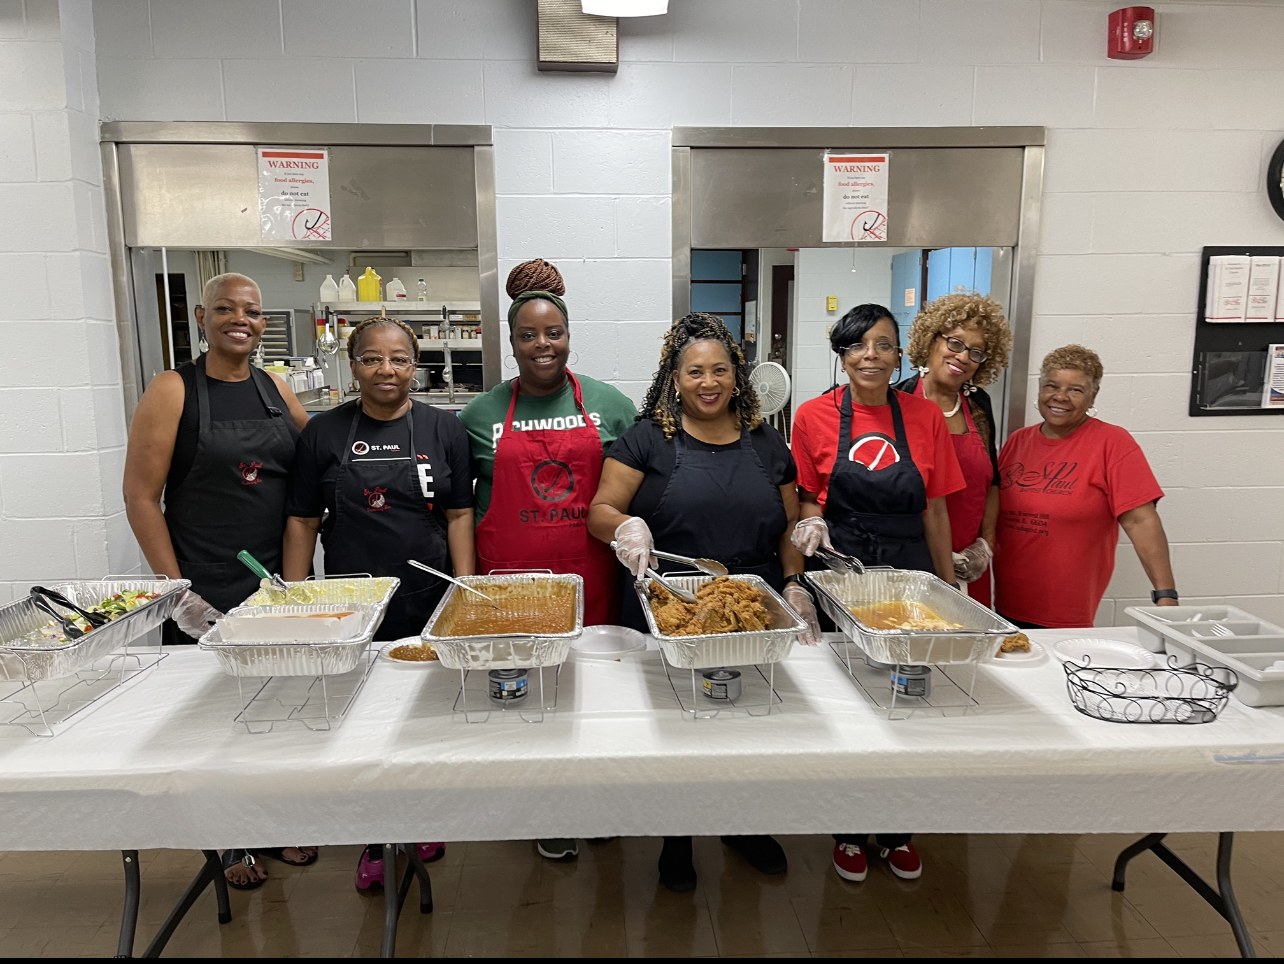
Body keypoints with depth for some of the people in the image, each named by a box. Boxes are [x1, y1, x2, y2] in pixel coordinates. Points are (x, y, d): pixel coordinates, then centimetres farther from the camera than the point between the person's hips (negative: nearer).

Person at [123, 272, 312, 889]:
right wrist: (176, 588, -12)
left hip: (279, 584, 4)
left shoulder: (277, 391, 8)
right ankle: (231, 844, 27)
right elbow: (140, 497, -8)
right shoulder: (173, 391, -6)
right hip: (205, 592, -4)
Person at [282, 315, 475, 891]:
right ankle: (375, 841, 28)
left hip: (430, 605, 0)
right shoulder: (324, 432, 2)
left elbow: (458, 515, 1)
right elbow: (303, 521, 4)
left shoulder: (443, 429, 2)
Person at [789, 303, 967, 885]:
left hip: (909, 570, 2)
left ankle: (895, 829, 30)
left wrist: (948, 585, 7)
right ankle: (849, 830, 28)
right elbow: (804, 498, 6)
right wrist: (811, 522, -15)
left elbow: (934, 510, 6)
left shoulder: (925, 416, 2)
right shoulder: (814, 416, -3)